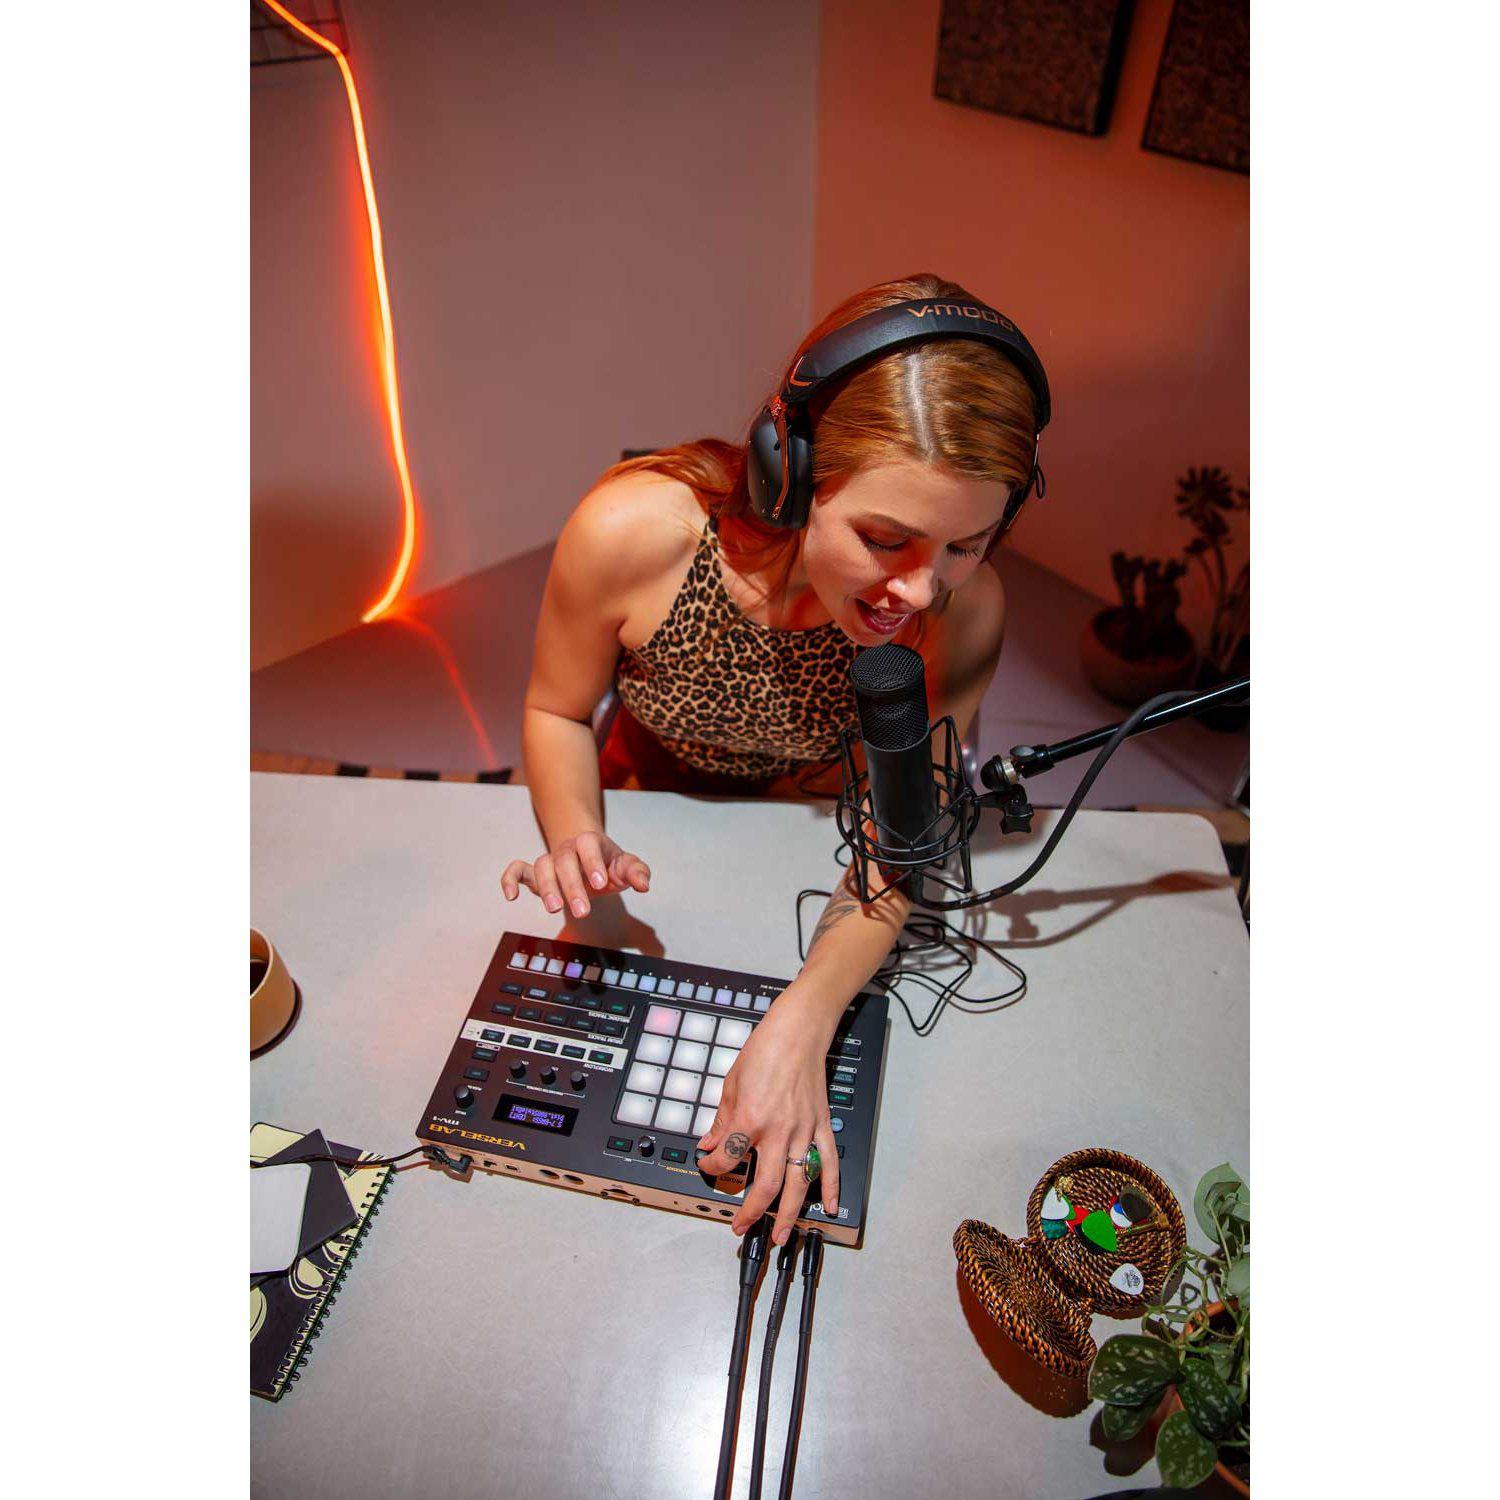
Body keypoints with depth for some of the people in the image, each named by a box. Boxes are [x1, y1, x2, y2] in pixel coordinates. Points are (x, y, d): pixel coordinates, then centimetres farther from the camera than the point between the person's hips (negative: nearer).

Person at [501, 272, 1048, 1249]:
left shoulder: (964, 613, -33)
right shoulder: (632, 533, -37)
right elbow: (557, 712, -17)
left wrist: (802, 1023, -42)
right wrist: (577, 838, -37)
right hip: (651, 813, 0)